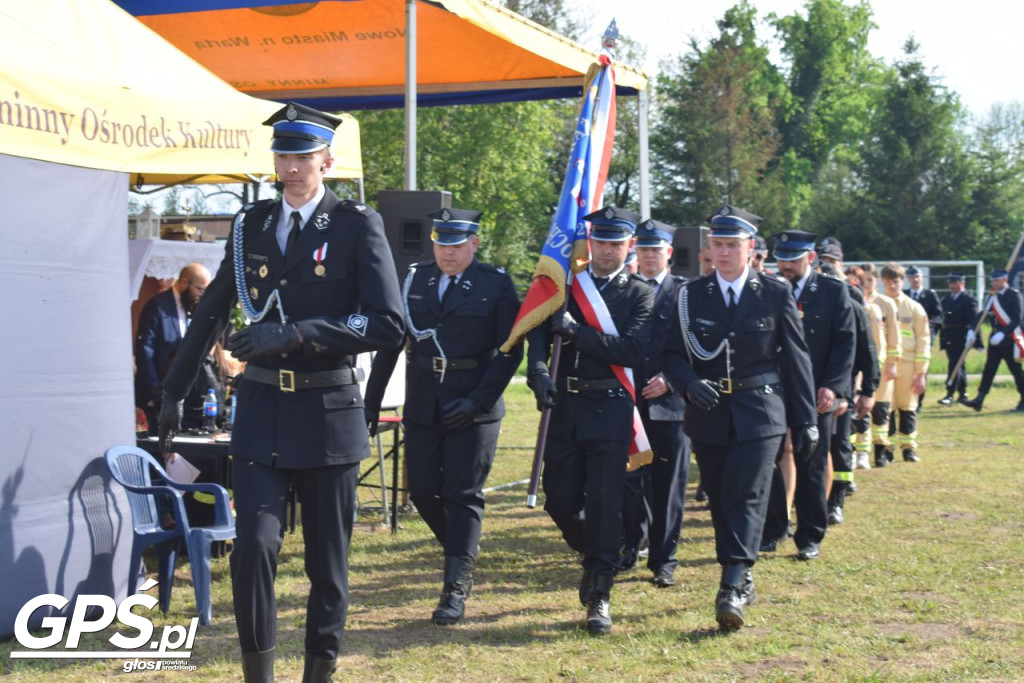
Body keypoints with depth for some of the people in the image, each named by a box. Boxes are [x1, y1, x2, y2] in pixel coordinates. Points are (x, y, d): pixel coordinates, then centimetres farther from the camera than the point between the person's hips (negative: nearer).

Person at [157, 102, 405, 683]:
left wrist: (296, 333, -20)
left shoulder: (358, 224, -3)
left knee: (328, 559, 6)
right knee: (254, 545, -11)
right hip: (262, 411, 2)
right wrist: (175, 391, 23)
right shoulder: (251, 224, 9)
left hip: (329, 411, -2)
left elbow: (389, 325, -13)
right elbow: (212, 312, 19)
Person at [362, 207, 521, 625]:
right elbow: (390, 343, 10)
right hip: (423, 406, 4)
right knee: (422, 490, 6)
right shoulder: (414, 281, 7)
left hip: (473, 409, -4)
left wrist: (477, 400, -14)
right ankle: (463, 553, 32)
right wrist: (372, 400, 7)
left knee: (463, 496, -3)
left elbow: (510, 350, -5)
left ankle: (456, 589, 2)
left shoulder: (496, 285, -2)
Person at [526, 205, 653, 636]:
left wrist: (575, 331, -15)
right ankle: (595, 557, 34)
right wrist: (539, 373, -19)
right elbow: (538, 332, 0)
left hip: (611, 410, -3)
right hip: (565, 406, 3)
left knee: (605, 501, -6)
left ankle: (600, 595, 2)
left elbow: (632, 351, -11)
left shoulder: (640, 294, 2)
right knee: (559, 499, 6)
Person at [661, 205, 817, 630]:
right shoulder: (691, 295, 5)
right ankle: (742, 580, 24)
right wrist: (689, 384, -18)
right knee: (720, 500, 10)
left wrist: (805, 421, 3)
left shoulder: (776, 293, 1)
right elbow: (672, 355, 5)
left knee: (747, 498, -13)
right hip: (708, 415, 3)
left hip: (760, 414, -3)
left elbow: (796, 357, 4)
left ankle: (732, 589, -18)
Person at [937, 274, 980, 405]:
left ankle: (949, 395, -14)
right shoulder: (945, 299, 14)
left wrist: (976, 340, -16)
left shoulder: (969, 300, -7)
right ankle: (962, 393, 26)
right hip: (948, 338, 7)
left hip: (960, 338, -7)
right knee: (958, 365, 15)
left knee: (954, 365, -12)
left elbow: (974, 320, -12)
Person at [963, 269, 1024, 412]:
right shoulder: (993, 296, 9)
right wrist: (972, 330, -5)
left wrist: (1003, 333, -25)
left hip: (1009, 339, -6)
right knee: (989, 368, 1)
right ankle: (979, 399, -3)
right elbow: (982, 313, 8)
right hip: (995, 338, 6)